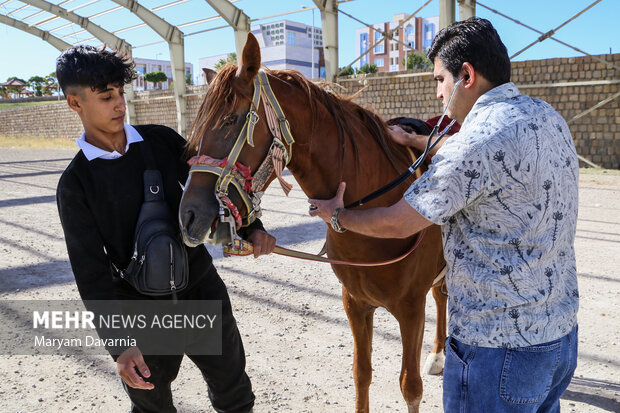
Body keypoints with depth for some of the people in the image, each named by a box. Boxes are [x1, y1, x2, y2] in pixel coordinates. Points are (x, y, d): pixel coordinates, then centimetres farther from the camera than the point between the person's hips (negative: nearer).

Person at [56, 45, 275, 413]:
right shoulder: (75, 184, -8)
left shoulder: (161, 140, -2)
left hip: (204, 288, 2)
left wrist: (251, 228, -9)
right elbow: (91, 272, -10)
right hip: (143, 311, -2)